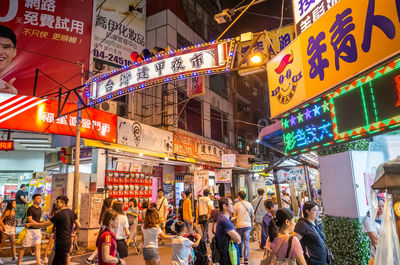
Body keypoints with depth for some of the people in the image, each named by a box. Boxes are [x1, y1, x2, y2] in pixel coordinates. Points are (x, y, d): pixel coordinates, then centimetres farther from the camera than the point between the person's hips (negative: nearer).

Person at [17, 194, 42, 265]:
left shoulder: (40, 209, 11)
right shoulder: (30, 209, -10)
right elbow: (30, 220, -15)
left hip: (37, 230, 6)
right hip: (30, 230, -5)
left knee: (38, 247, 0)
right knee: (24, 247, 6)